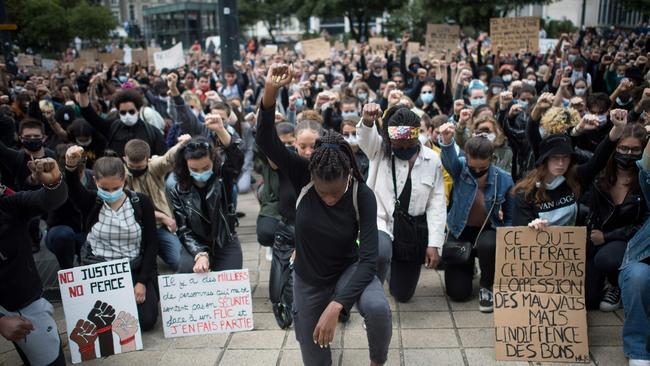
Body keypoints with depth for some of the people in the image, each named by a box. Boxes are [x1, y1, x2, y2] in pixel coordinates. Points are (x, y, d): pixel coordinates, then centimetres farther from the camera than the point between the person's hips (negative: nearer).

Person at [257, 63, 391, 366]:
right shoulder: (302, 176, -20)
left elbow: (369, 259, -26)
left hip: (349, 268, -1)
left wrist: (335, 306, -36)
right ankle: (307, 318, 42)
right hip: (308, 278, 2)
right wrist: (270, 93, -46)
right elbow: (266, 142, -31)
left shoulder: (363, 195, -23)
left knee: (378, 309, -34)